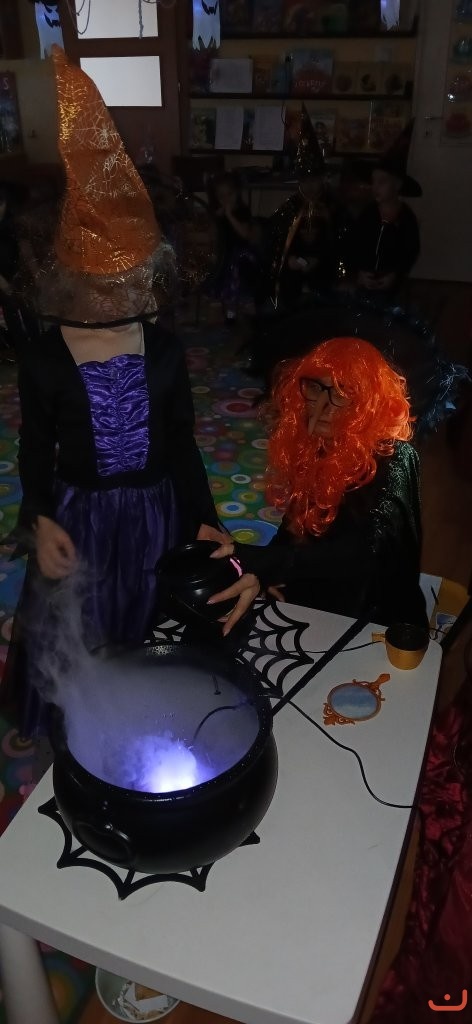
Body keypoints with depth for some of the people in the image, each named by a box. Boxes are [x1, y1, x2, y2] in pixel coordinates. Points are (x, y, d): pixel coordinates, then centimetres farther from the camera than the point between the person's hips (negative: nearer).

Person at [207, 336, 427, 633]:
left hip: (373, 623, -5)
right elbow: (298, 525, 4)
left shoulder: (390, 458, -22)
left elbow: (363, 552, -38)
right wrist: (258, 572, -13)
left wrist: (255, 562, -46)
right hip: (311, 605, 5)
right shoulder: (314, 446, -3)